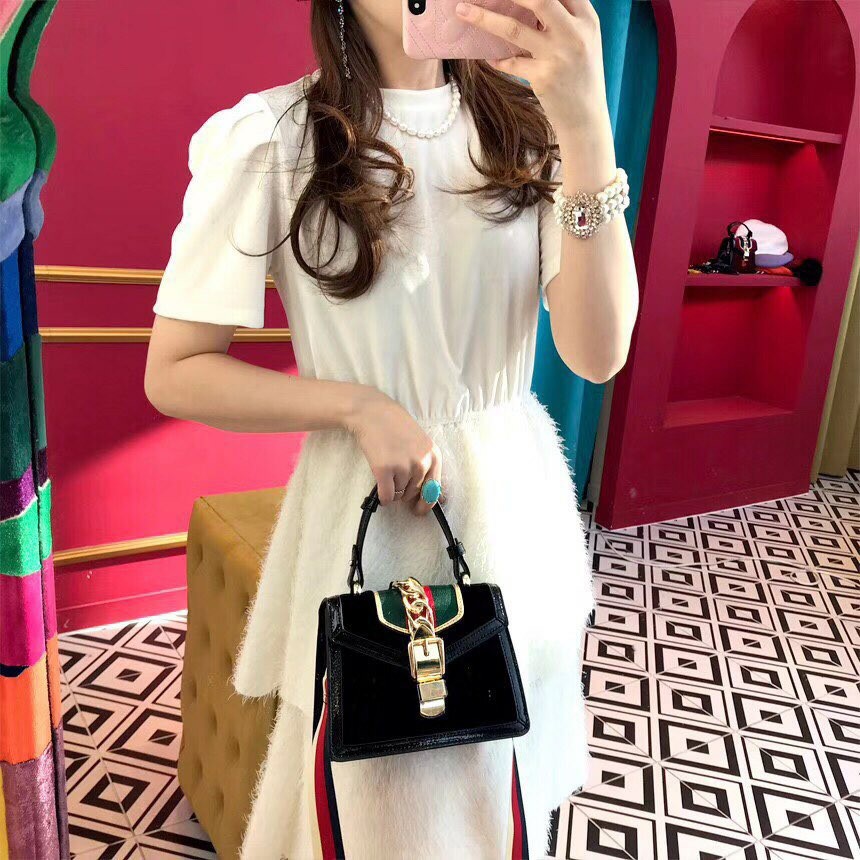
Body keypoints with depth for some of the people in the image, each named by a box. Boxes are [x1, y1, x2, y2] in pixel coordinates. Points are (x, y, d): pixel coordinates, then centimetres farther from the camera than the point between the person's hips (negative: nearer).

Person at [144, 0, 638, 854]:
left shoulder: (524, 123, 1)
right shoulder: (269, 138, -11)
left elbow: (597, 352, -13)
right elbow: (174, 374, -7)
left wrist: (587, 125, -22)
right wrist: (358, 406, -18)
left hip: (519, 501, 4)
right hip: (373, 510, -3)